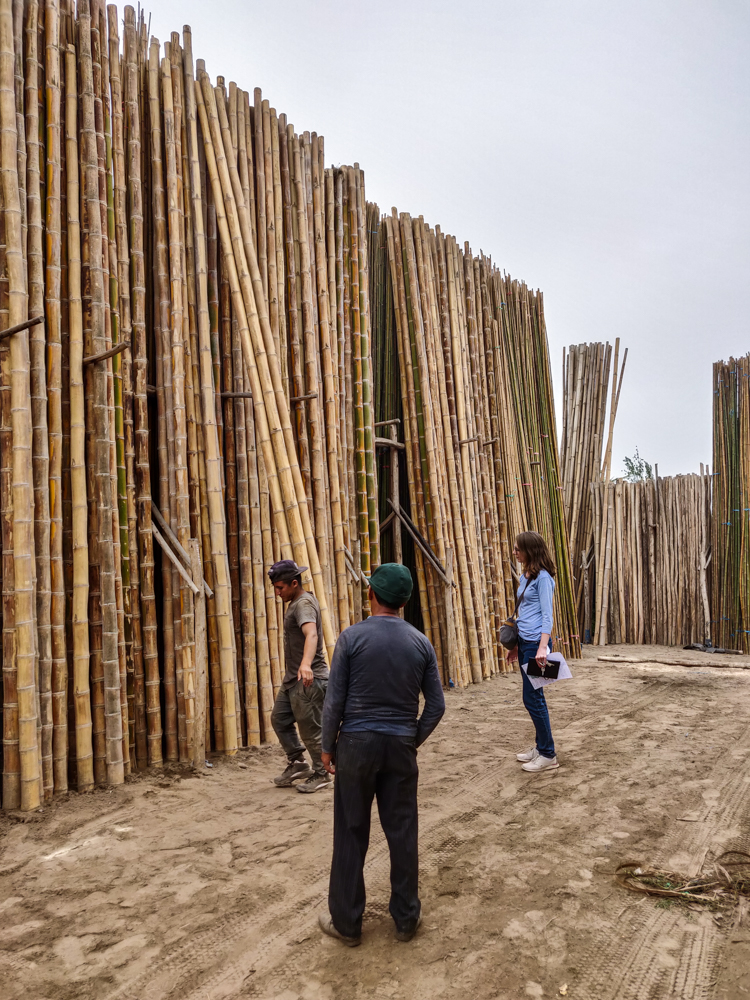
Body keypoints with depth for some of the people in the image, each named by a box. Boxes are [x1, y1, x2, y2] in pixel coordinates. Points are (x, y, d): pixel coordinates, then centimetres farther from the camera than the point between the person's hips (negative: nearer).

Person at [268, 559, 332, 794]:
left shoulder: (304, 604, -20)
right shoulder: (295, 602, 13)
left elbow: (311, 634, -38)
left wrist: (306, 664, -54)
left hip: (308, 680, -10)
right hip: (292, 678, 11)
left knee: (310, 729, -1)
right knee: (279, 719, 15)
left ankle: (322, 774, 15)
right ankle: (297, 763, 28)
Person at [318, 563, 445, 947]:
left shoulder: (351, 637, -11)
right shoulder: (420, 643, -1)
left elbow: (335, 700, -9)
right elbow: (436, 705, 1)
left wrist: (328, 746, 3)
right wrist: (414, 741, 14)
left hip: (357, 743, -2)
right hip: (400, 746, 3)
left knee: (351, 834, 9)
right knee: (402, 833, 12)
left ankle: (346, 922, 21)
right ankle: (406, 918, 25)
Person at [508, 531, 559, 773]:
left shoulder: (542, 577, -12)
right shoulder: (525, 576, 13)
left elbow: (547, 616, -16)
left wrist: (542, 647, -24)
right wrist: (516, 645, 21)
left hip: (536, 643, -9)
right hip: (524, 642, 9)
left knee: (532, 698, -4)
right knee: (533, 696, 15)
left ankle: (548, 755, 6)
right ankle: (540, 746, 26)